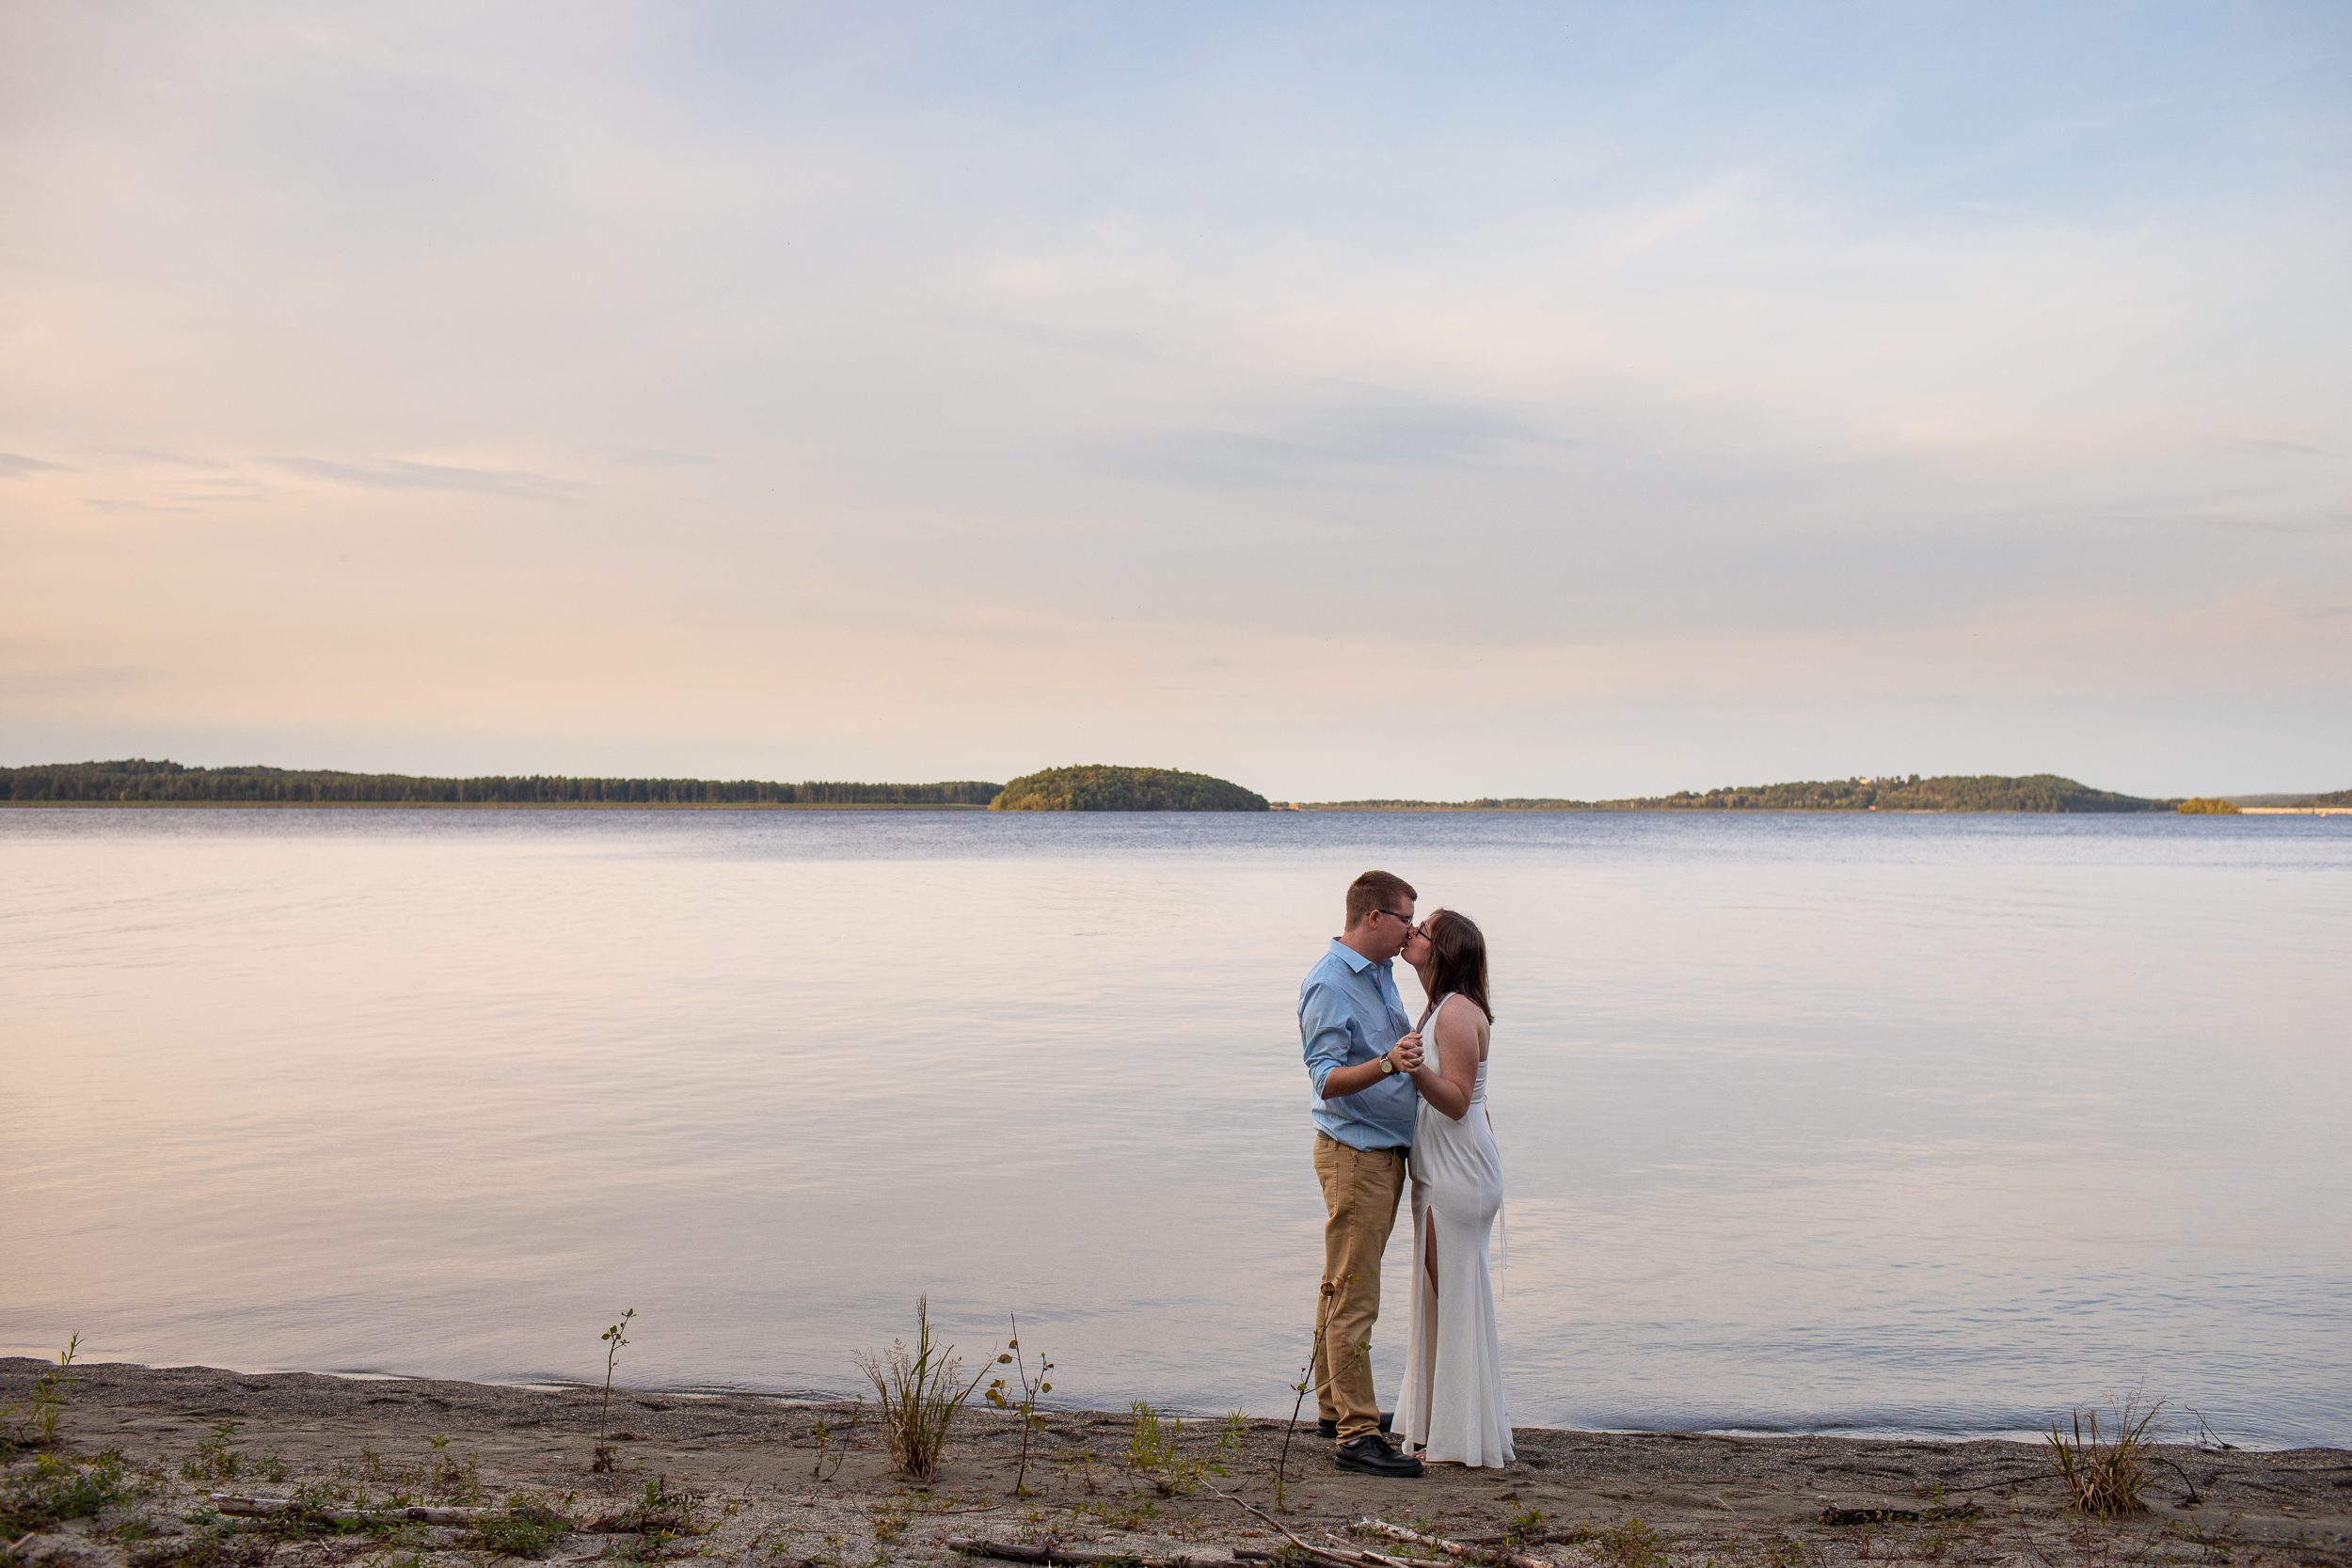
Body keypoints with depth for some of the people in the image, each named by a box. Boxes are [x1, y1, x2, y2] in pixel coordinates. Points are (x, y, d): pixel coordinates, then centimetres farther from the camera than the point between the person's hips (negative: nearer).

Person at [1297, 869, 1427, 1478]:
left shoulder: (1380, 973, 13)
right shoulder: (1326, 984, -16)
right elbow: (1328, 1080, -25)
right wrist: (1387, 1063, -39)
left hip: (1387, 1150, 10)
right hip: (1354, 1154, -10)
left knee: (1343, 1287, 16)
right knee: (1354, 1298, -8)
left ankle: (1336, 1407, 26)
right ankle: (1358, 1434, -5)